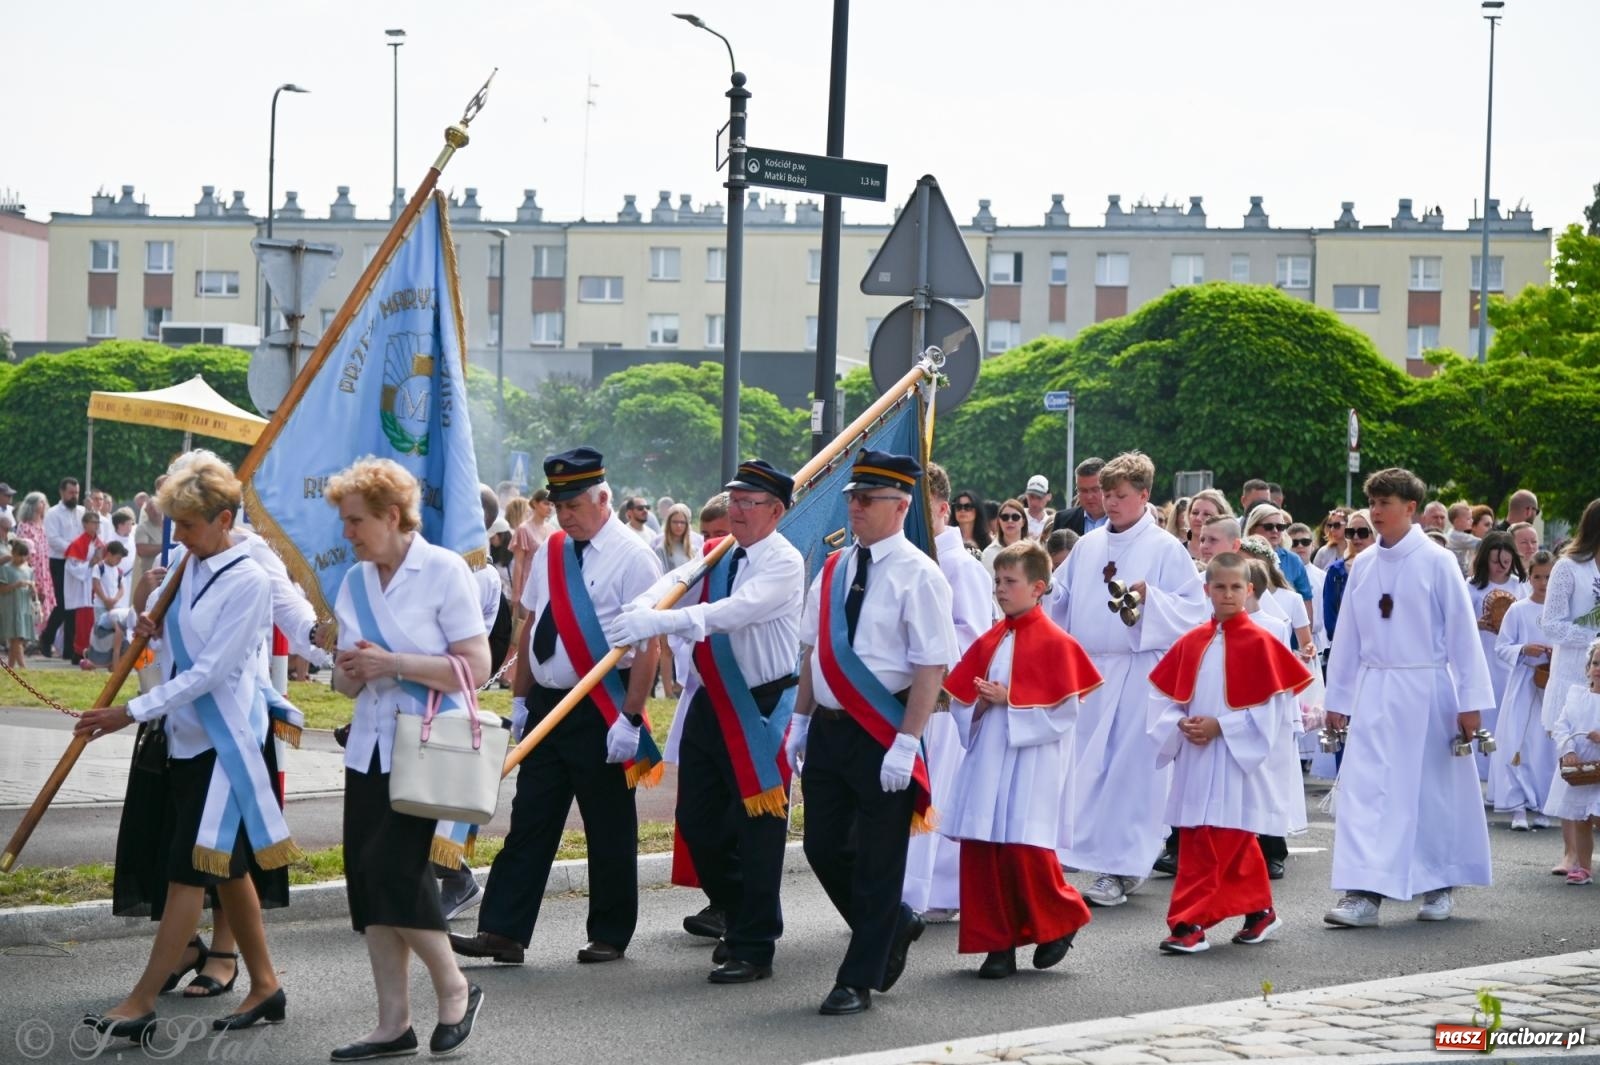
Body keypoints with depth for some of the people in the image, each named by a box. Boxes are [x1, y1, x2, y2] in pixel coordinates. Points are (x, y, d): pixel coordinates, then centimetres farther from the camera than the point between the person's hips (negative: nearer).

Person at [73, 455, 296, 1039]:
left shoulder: (248, 582, -15)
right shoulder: (189, 569, 8)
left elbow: (209, 671, -19)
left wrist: (132, 711, -19)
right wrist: (146, 621, -3)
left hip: (224, 741, -8)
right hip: (187, 735, 8)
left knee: (189, 868, -6)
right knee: (226, 868, 12)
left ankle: (143, 1000, -6)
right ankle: (264, 986, 21)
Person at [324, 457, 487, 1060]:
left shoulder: (444, 571, -8)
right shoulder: (355, 581, 10)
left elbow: (476, 669, -15)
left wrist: (393, 663, -19)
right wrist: (352, 670, -8)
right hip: (370, 749, 7)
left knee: (395, 871, -14)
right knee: (369, 881, 4)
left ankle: (454, 990, 7)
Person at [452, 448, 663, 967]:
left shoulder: (632, 557, -11)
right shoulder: (551, 551, 10)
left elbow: (648, 643, -16)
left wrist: (630, 719, -20)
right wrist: (521, 698, 15)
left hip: (601, 711, -6)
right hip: (546, 705, 6)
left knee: (608, 828, 6)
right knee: (529, 822, 5)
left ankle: (609, 936, 17)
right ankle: (502, 931, 5)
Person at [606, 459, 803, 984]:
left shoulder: (784, 564, -13)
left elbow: (736, 610, -29)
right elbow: (676, 584, -8)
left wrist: (660, 622, -40)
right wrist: (640, 610, -32)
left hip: (761, 708, -7)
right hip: (711, 702, 8)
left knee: (756, 828, -4)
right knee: (697, 820, 12)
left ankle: (752, 949, 3)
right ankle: (735, 915, 31)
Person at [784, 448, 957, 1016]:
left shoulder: (917, 576, -12)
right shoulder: (834, 570, 9)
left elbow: (931, 667, -16)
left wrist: (905, 744, -20)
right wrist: (801, 719, 12)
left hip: (882, 734, -7)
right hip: (828, 730, 7)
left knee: (876, 862, 3)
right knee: (824, 848, 11)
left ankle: (858, 981, 13)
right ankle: (894, 925, 34)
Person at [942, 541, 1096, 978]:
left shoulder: (1054, 643, -6)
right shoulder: (988, 642, 13)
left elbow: (1064, 711, -11)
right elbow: (959, 700, 15)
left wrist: (1010, 701, -16)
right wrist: (980, 705, -6)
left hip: (1030, 764, -6)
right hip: (986, 761, 6)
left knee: (1024, 849, -9)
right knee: (980, 851, 2)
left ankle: (1061, 922, 16)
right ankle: (997, 945, 10)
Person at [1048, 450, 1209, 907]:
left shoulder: (1165, 549, -1)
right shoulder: (1088, 546, 14)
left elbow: (1193, 608, -6)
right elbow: (1060, 598, 23)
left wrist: (1150, 599, -19)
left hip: (1136, 673, -5)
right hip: (1085, 671, 5)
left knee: (1127, 767, -4)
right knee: (1083, 765, 4)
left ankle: (1119, 868, 2)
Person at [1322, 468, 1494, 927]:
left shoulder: (1436, 562, -6)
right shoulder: (1364, 568, 6)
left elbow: (1462, 633, -5)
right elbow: (1347, 638, 12)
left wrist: (1470, 701, -7)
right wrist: (1337, 698, 12)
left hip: (1425, 689, -3)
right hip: (1374, 691, 3)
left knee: (1433, 790, 7)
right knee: (1365, 787, -6)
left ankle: (1440, 886, 23)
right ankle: (1363, 891, -8)